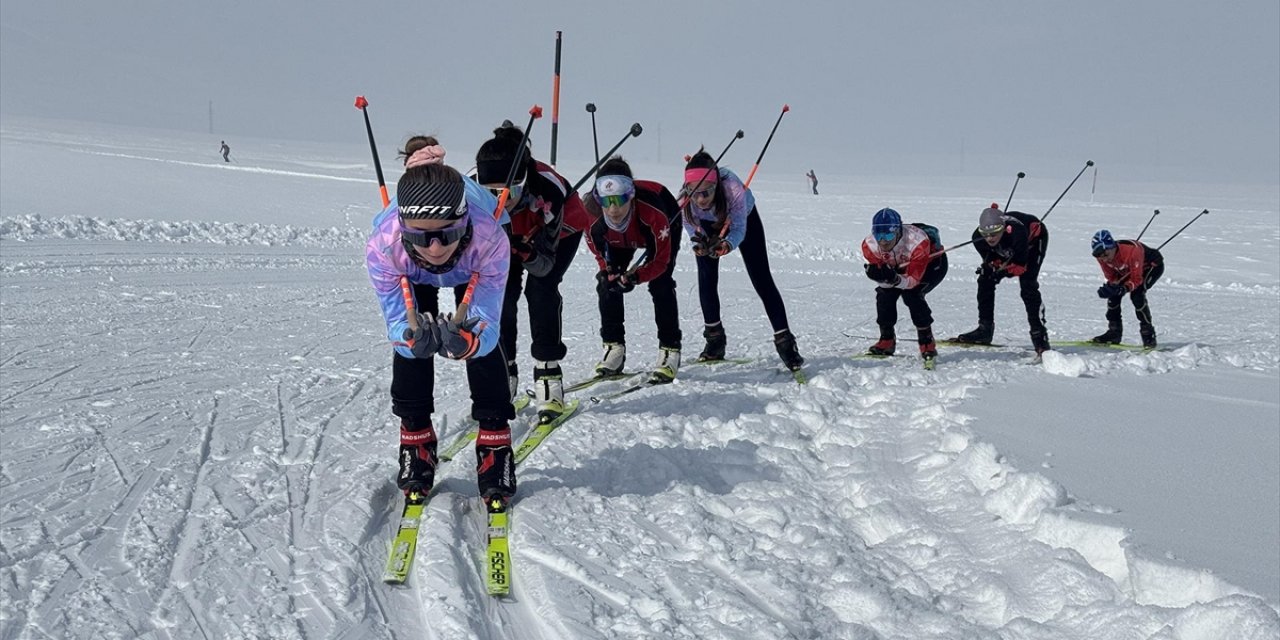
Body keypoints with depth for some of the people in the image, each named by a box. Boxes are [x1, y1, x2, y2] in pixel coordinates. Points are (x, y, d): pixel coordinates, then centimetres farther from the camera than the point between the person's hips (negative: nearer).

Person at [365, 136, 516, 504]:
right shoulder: (384, 245, -44)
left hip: (472, 268, -1)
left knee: (483, 339, -15)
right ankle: (416, 443, 7)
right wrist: (412, 338, -60)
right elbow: (396, 324, -36)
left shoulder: (490, 241, -47)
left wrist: (467, 341, -66)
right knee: (409, 337, -12)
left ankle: (495, 445, -1)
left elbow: (487, 326, -42)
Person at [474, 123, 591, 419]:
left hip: (562, 229, -3)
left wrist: (526, 251, -52)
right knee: (502, 290, -12)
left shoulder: (548, 190, -43)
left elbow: (545, 265, -35)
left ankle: (548, 372, -12)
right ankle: (503, 371, 2)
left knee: (540, 288, -20)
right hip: (510, 231, 3)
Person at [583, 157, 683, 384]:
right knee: (607, 284, -9)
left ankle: (670, 350, -9)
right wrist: (608, 271, -32)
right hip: (618, 239, 4)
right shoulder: (591, 212, -37)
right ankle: (614, 348, 4)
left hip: (664, 229, -3)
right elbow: (598, 247, -13)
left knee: (660, 284, -19)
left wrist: (635, 277, -50)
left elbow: (660, 259, -34)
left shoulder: (653, 211, -47)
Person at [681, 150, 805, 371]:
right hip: (708, 225, 2)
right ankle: (714, 338, 10)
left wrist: (726, 245, -61)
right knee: (707, 278, -8)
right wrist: (701, 241, -41)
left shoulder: (733, 189, -45)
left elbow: (739, 229, -40)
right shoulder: (686, 198, -38)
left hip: (745, 217, -2)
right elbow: (690, 224, -20)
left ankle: (784, 342, -4)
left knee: (761, 278, -7)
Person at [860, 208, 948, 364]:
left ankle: (927, 343, -17)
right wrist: (878, 275, -47)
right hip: (902, 266, 5)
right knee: (884, 293, -15)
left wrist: (895, 279, -58)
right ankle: (887, 341, 3)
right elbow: (884, 281, -23)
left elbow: (913, 280, -38)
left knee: (912, 293, -27)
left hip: (932, 263, -5)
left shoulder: (917, 242, -43)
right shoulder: (870, 245, -29)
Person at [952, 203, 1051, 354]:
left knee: (1028, 285, -20)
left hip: (1034, 238, -5)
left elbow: (1020, 266, -34)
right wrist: (990, 267, -30)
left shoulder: (1016, 233, -46)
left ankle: (1039, 334, -13)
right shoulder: (978, 237, -32)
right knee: (985, 279, -3)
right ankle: (984, 330, 9)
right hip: (1007, 250, 5)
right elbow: (990, 260, -14)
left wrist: (1002, 269, -39)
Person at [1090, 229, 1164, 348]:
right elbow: (1111, 277, -9)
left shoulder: (1131, 251, -43)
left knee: (1137, 294, -27)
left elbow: (1137, 279, -36)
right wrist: (1111, 287, -30)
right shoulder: (1102, 257, -22)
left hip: (1153, 266, -7)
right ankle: (1114, 332, 9)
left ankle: (1148, 335, -18)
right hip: (1129, 270, 7)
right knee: (1113, 294, -5)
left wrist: (1123, 289, -52)